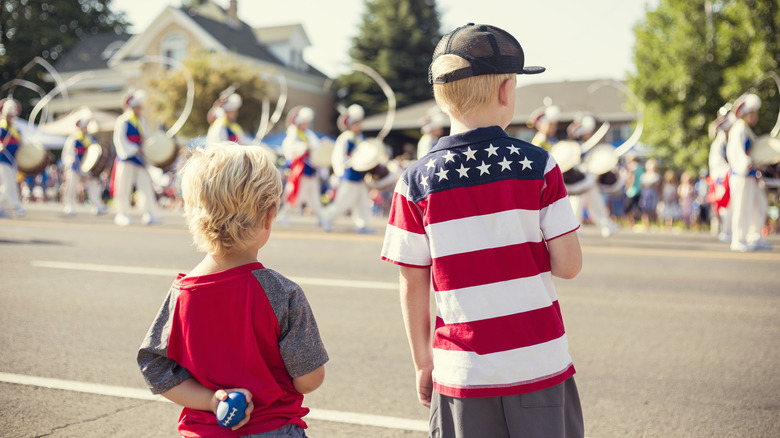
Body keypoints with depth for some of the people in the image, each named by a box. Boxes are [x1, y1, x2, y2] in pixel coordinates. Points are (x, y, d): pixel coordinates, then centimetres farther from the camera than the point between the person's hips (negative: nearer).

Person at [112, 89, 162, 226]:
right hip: (126, 159, -6)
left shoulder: (141, 122, 17)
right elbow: (120, 140, -13)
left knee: (146, 184, -3)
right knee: (124, 187, 0)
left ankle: (149, 214, -4)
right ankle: (122, 214, 9)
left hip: (140, 160, 6)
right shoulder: (122, 121, -5)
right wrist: (134, 150, -21)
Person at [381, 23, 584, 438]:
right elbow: (568, 265, -7)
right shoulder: (538, 166, -7)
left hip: (463, 373, 1)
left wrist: (422, 362, 11)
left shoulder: (416, 182, -5)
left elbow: (413, 286, -1)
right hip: (541, 367, 0)